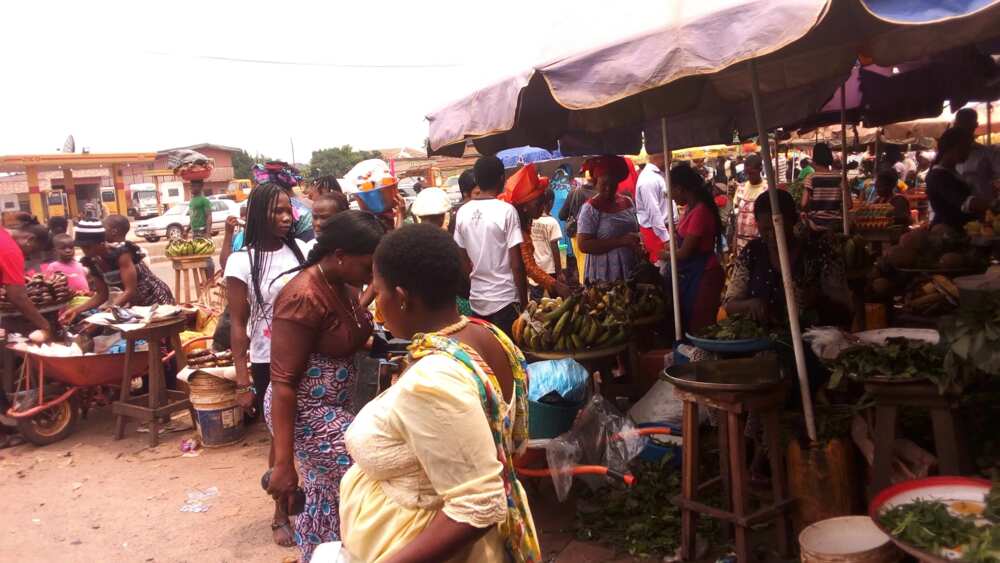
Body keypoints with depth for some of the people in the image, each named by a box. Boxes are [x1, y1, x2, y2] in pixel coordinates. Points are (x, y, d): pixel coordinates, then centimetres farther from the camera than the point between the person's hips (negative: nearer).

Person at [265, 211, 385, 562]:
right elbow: (283, 383, -25)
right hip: (304, 413, -9)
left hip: (331, 407, 9)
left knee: (327, 496, 20)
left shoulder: (343, 284, 0)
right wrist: (283, 463, -24)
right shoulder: (303, 298, -26)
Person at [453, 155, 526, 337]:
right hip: (504, 298, -5)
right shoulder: (506, 210, -12)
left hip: (476, 299, 5)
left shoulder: (462, 212, 3)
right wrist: (524, 300, -4)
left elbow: (463, 260, 9)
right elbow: (516, 264, -12)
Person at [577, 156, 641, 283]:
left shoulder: (627, 202, 9)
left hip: (631, 272, 5)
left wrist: (638, 244, 0)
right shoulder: (590, 209, -7)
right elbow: (584, 245, -15)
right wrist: (621, 241, -19)